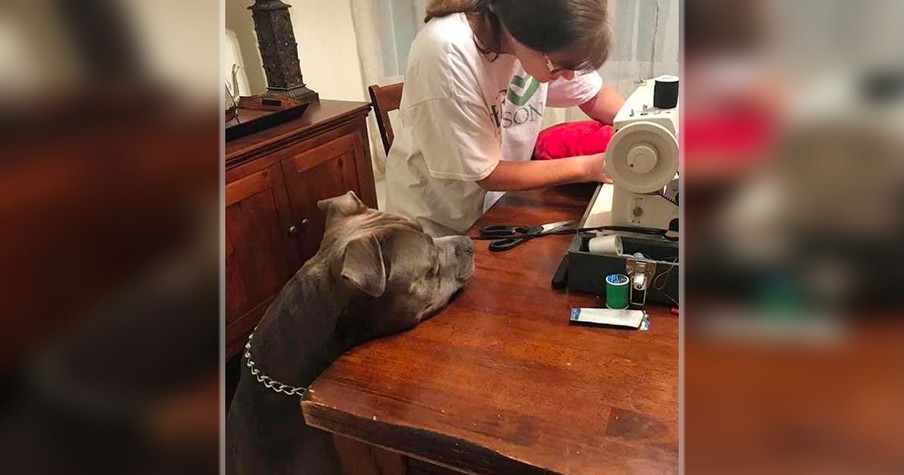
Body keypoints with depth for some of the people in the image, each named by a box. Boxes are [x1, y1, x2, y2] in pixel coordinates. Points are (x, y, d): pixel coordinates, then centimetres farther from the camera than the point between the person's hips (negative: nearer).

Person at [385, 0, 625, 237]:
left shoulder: (545, 34, -14)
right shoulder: (446, 55, -31)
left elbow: (595, 97, 3)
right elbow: (485, 174, -23)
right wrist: (587, 167, -21)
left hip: (498, 204, 5)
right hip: (438, 224, -5)